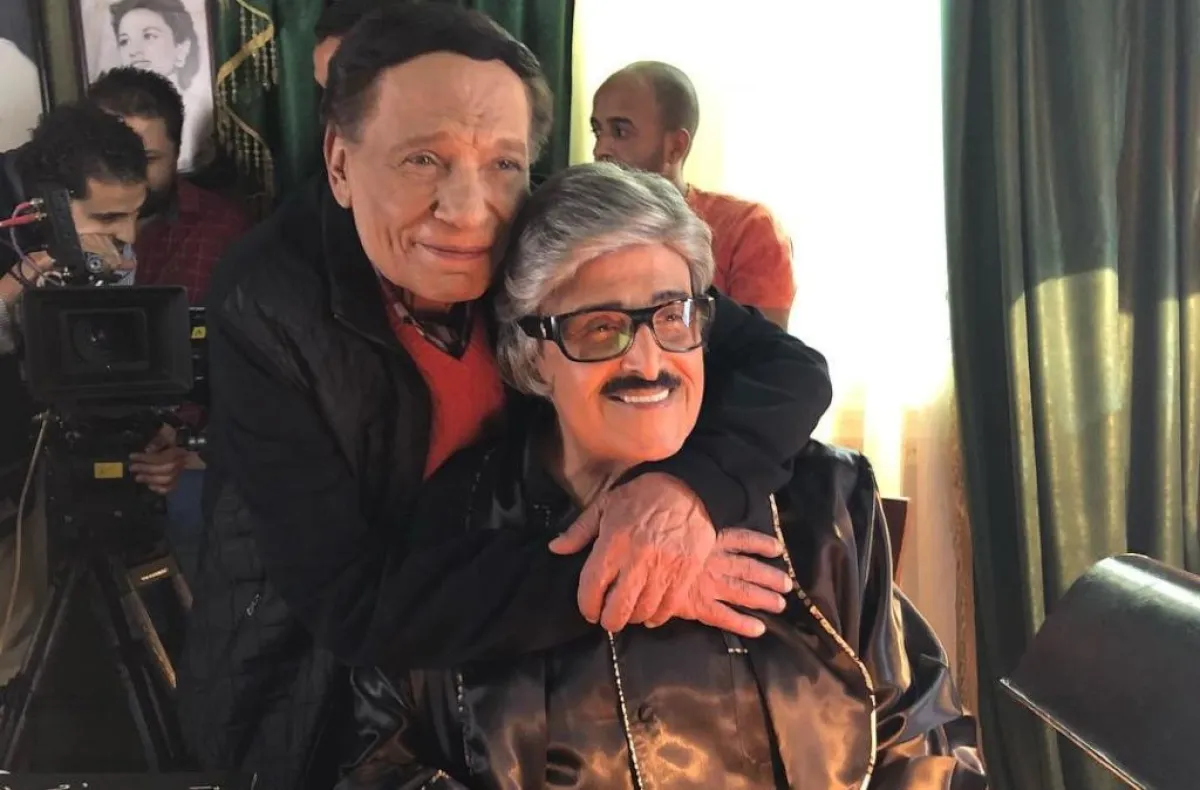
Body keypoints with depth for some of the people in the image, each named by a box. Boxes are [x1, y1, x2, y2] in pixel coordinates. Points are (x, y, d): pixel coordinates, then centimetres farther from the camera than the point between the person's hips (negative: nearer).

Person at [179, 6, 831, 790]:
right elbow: (355, 604, -30)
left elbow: (788, 367, -17)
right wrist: (602, 582, -36)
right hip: (318, 702, -3)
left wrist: (688, 483, -37)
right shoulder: (266, 308, -27)